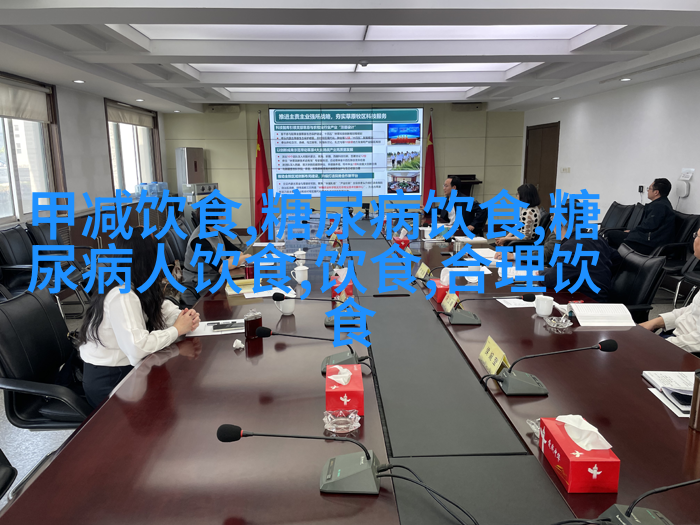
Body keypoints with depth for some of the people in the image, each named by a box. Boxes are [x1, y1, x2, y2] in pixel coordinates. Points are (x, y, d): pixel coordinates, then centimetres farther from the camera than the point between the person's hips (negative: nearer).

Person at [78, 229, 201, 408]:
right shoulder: (122, 295, -27)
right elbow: (137, 347, -36)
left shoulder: (137, 284, 1)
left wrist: (183, 317, -13)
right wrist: (177, 330, -23)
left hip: (124, 367, 8)